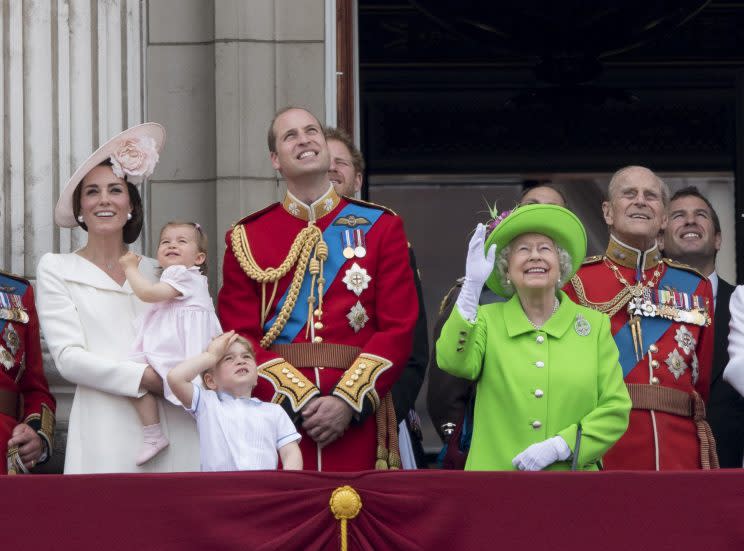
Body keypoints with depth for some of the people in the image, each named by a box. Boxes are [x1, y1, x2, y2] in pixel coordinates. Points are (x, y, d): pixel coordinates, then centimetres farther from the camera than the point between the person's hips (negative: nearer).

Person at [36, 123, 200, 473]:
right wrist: (145, 378, -14)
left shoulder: (154, 271, 18)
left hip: (173, 427, 3)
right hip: (107, 433, -3)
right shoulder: (57, 269, 8)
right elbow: (68, 357, -3)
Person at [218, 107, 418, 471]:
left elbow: (399, 328, 2)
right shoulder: (246, 237, 9)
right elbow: (239, 336, 2)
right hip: (276, 411, 0)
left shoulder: (381, 226, 9)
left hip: (356, 421, 0)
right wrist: (300, 399, -12)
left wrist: (347, 401, -11)